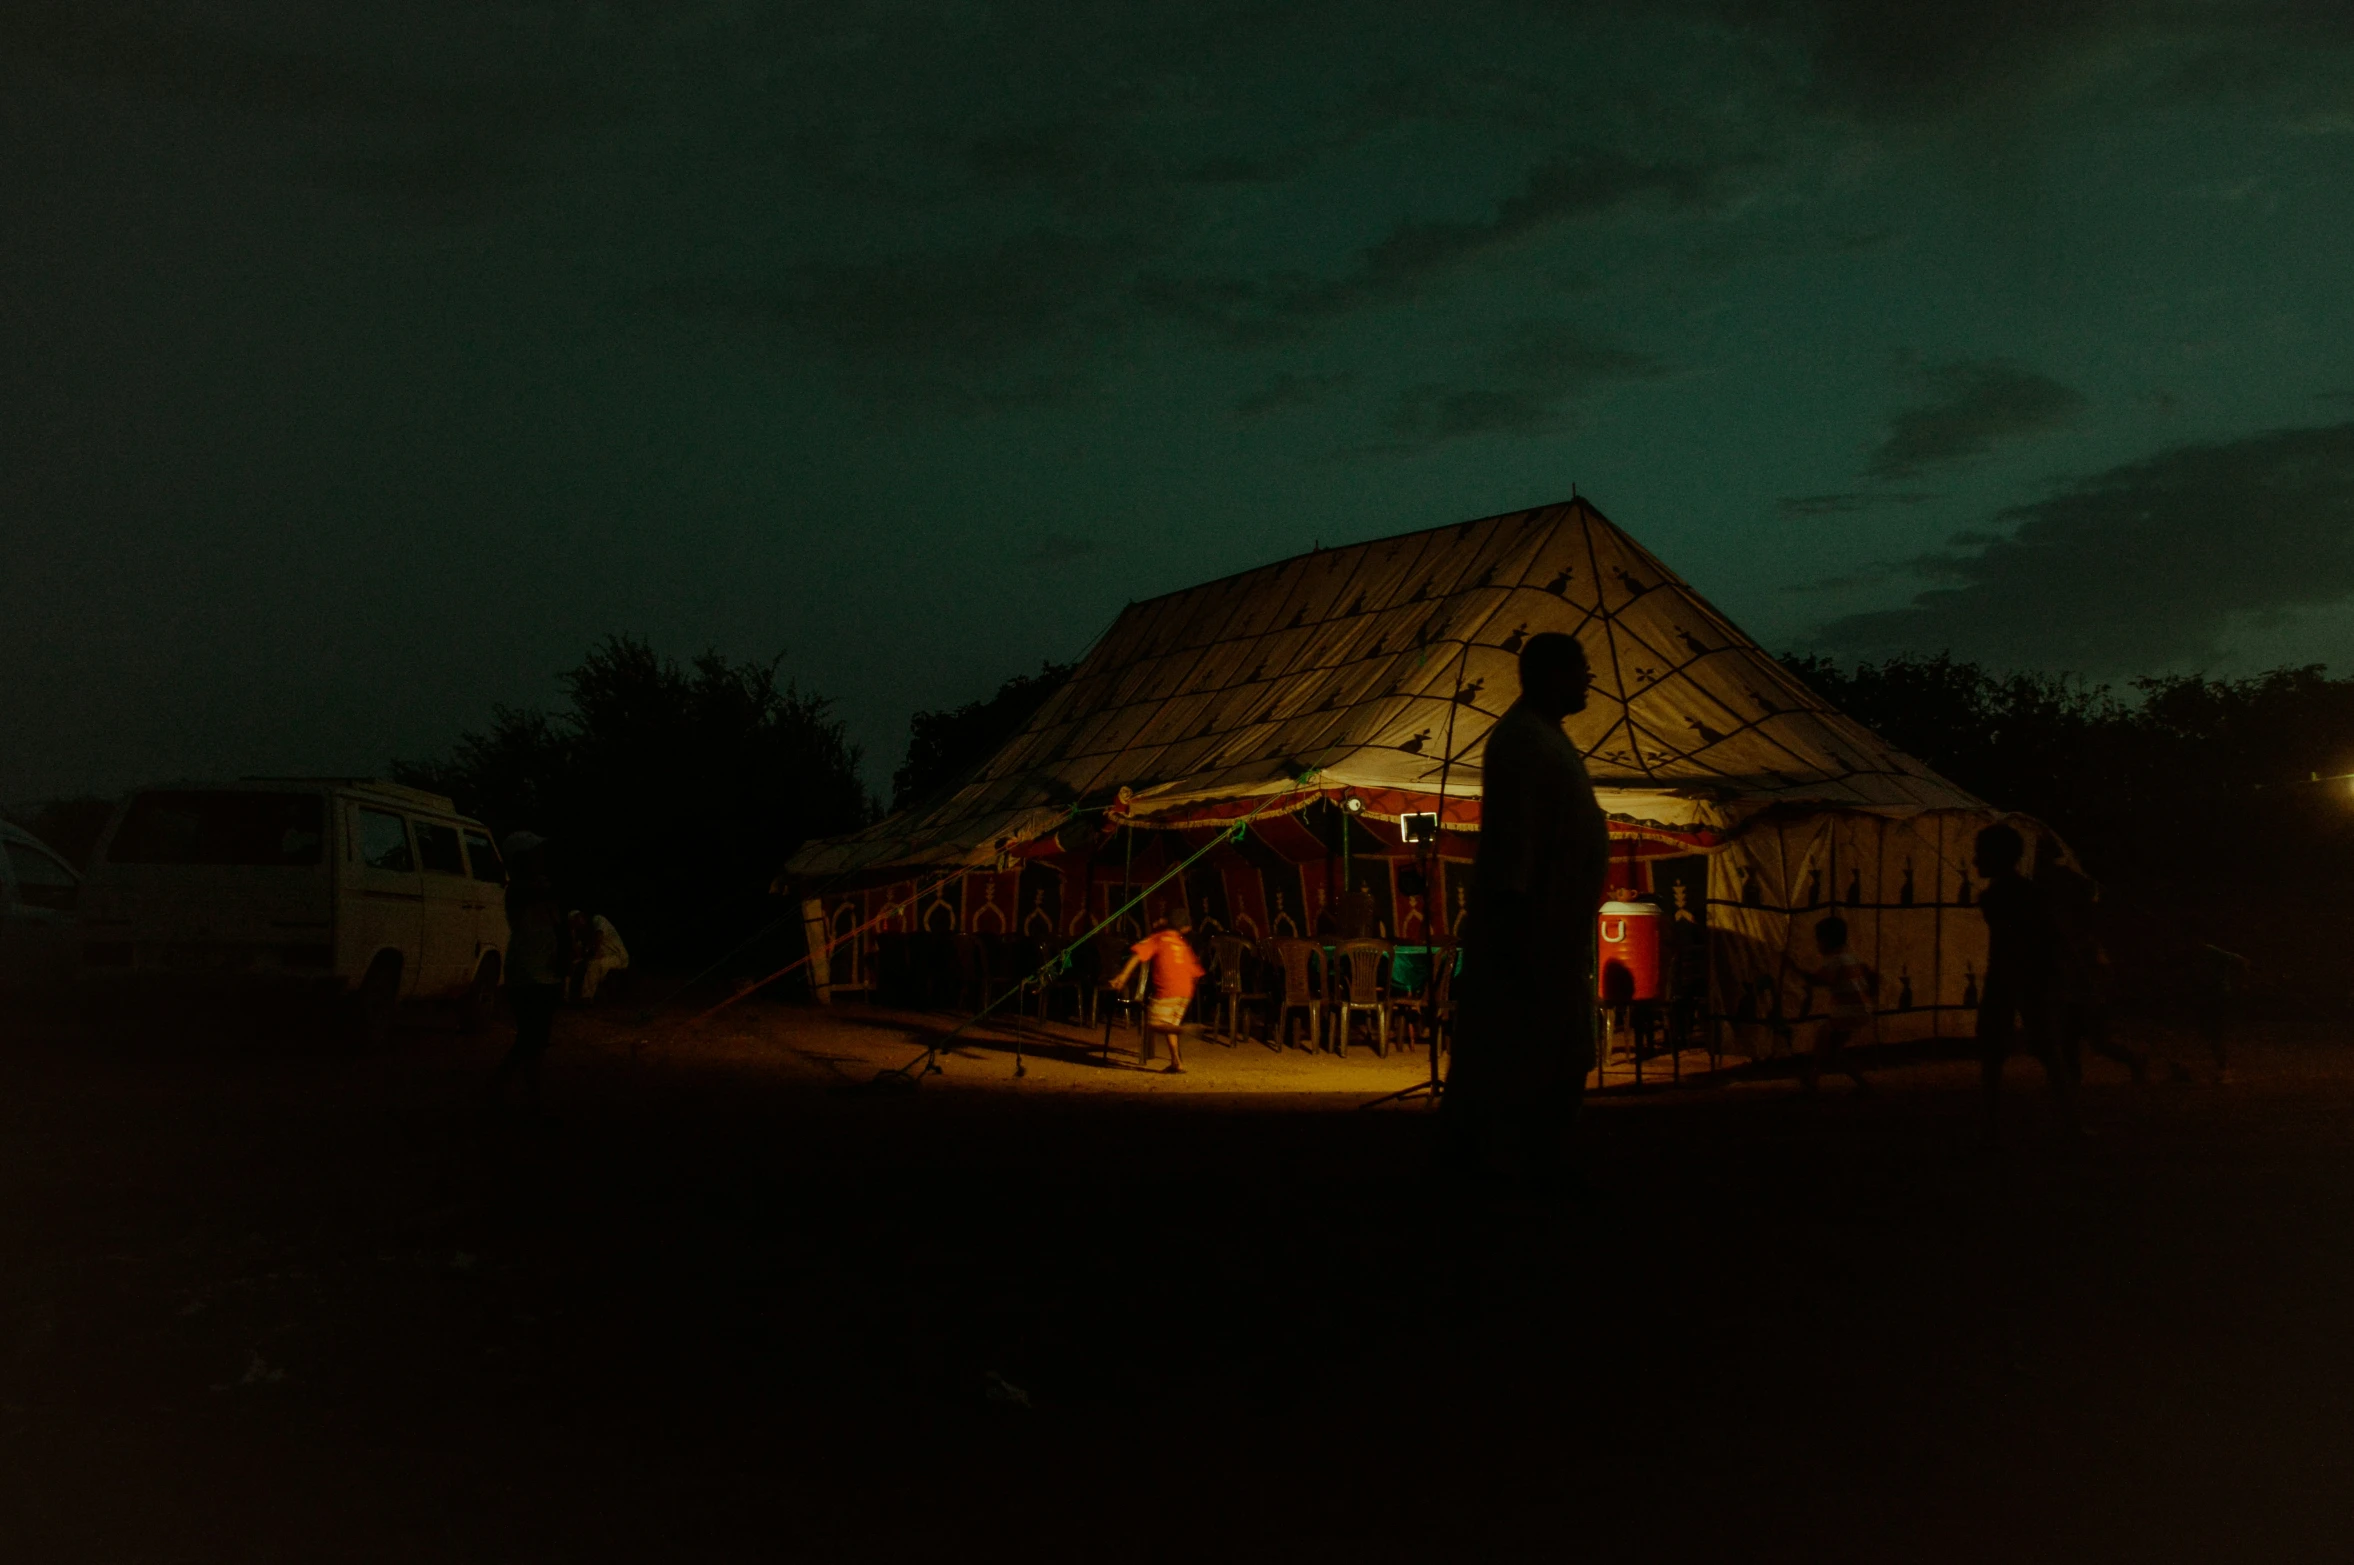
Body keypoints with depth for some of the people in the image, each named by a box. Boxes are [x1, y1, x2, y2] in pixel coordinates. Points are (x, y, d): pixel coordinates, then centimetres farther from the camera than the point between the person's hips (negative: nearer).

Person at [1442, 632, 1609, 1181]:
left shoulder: (1548, 737, 17)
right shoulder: (1519, 738, -14)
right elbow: (1510, 832, -22)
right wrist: (1513, 914, -27)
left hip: (1558, 932, 10)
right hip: (1528, 929, -10)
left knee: (1560, 1057, 12)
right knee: (1506, 1055, -6)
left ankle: (1542, 1164, 19)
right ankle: (1467, 1160, 1)